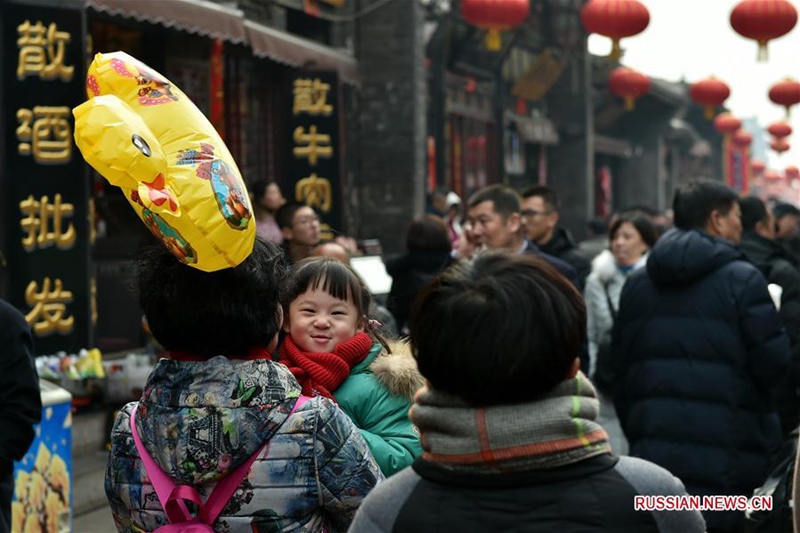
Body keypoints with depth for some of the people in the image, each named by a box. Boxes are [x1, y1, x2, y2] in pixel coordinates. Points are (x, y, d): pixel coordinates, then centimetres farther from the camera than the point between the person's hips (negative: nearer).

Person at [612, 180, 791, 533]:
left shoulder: (637, 283, 9)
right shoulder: (741, 279, -9)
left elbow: (620, 367, 13)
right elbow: (773, 364, -12)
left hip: (653, 451, 5)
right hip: (725, 457, -5)